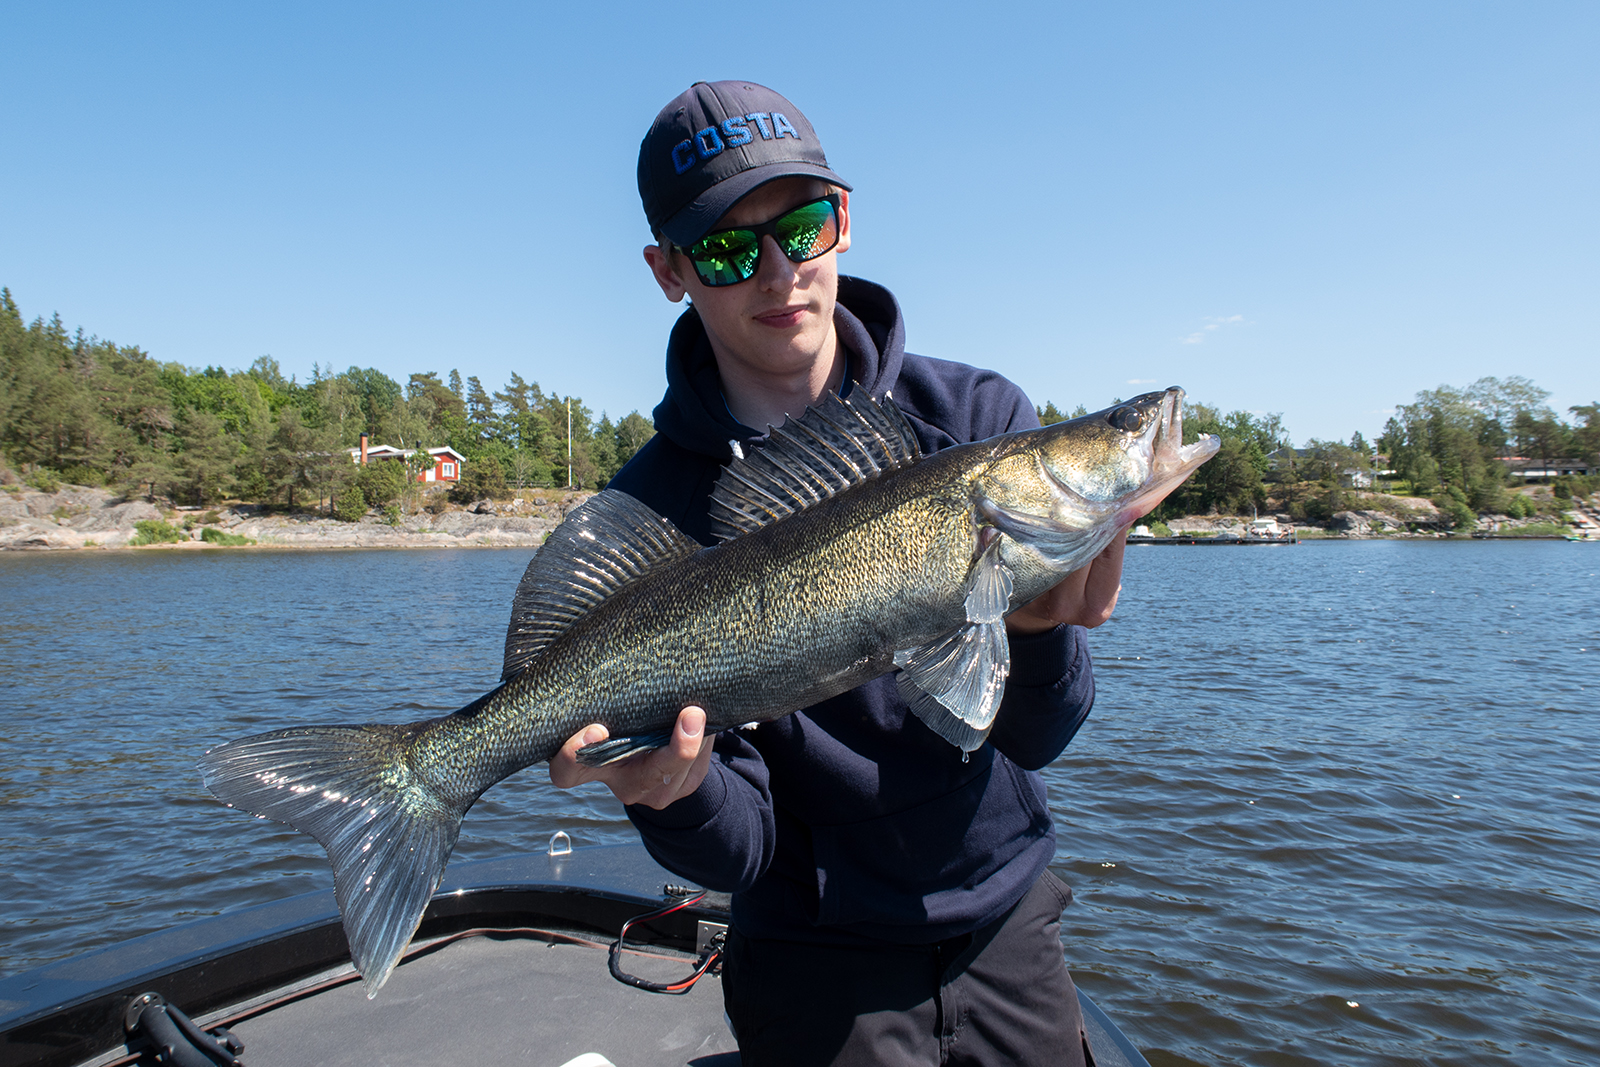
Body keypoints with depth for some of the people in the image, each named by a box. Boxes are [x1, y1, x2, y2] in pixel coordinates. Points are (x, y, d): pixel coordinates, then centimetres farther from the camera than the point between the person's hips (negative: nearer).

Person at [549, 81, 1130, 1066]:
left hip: (1009, 924, 2)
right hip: (821, 967, -2)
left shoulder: (979, 417, -10)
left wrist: (1040, 630, -31)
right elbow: (743, 847, -14)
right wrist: (677, 796, -34)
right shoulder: (655, 508, -13)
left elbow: (1036, 738, -12)